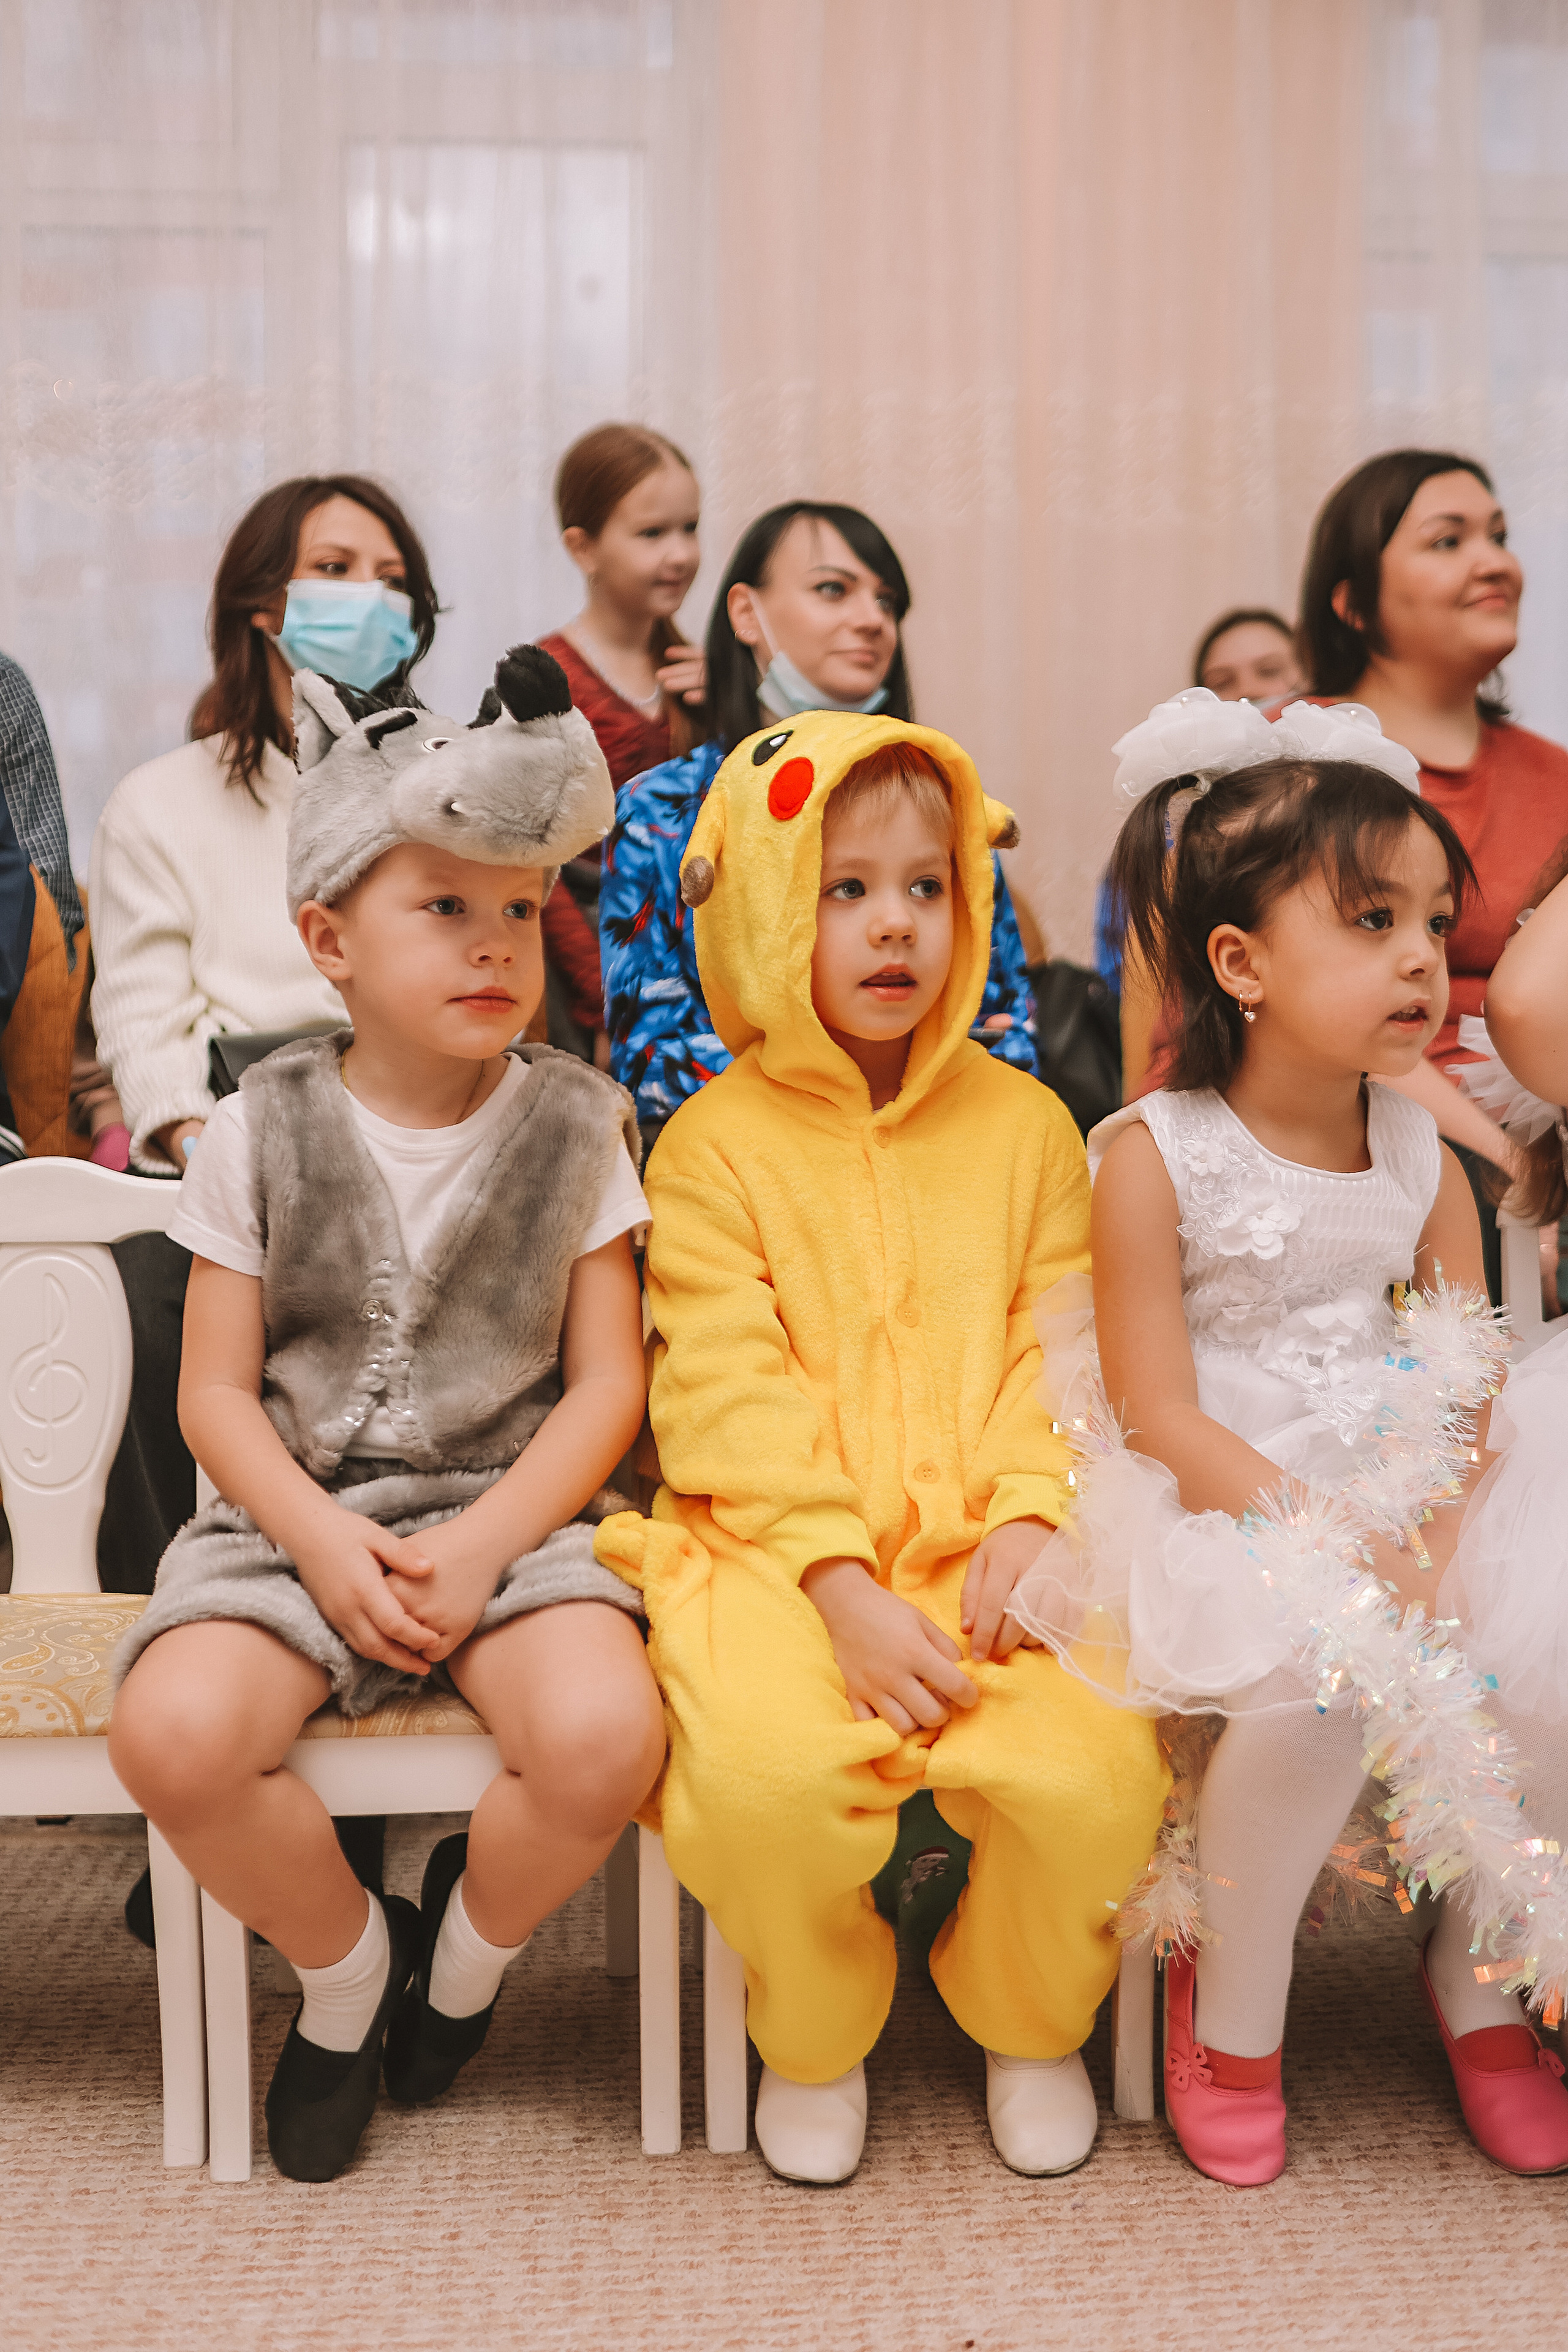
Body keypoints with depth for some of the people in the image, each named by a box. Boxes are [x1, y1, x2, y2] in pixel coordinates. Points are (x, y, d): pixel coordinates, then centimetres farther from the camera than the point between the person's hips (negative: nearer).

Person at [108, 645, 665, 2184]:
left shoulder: (575, 1124, 2)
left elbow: (608, 1382, 0)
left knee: (604, 1736, -29)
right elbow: (216, 1390, 2)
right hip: (293, 1514, 1)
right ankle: (346, 1963, 5)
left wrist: (480, 1545, -13)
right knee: (173, 1736, -27)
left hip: (512, 1511, 0)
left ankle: (468, 1943, 7)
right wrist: (325, 1542, -15)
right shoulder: (261, 1130, 1)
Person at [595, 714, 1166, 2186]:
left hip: (987, 1541, 2)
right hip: (781, 1549, -2)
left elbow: (1065, 1349, 7)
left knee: (1096, 1769, -24)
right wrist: (843, 1588, -17)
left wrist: (1027, 1521, -11)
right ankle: (814, 2037, 7)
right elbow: (733, 1397, -5)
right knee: (767, 1772, -30)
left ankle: (1028, 2020, 14)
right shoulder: (713, 1144, 4)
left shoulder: (1023, 1124, 13)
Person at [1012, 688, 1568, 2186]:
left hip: (1399, 1506, 5)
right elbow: (1161, 1420, -14)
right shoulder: (1156, 1156, -12)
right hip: (1216, 1507, -5)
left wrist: (1432, 1540, -15)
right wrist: (1336, 1545, -22)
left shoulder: (1420, 1153, 5)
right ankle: (1234, 2004, -2)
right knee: (1314, 1688, -29)